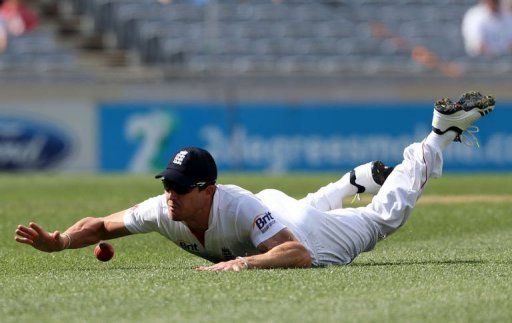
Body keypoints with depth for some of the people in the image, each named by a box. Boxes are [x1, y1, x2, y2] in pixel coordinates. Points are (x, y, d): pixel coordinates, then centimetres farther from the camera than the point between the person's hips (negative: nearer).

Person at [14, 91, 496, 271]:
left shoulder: (238, 207, -49)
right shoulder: (164, 210, -34)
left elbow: (299, 254, -56)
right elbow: (100, 225, -23)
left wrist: (243, 263, -69)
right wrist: (57, 241, -41)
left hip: (308, 231, -5)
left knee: (385, 215, 20)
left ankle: (440, 133, 37)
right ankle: (361, 179, 66)